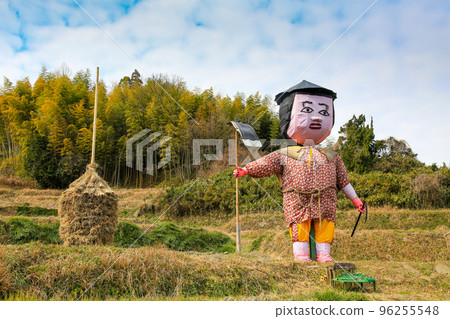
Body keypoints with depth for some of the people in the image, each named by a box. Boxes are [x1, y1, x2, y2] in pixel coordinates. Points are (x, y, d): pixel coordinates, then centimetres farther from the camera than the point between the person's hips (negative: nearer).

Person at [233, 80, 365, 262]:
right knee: (299, 225, -7)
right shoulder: (285, 155, 10)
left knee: (325, 225, -2)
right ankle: (301, 255, 2)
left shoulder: (331, 157, 20)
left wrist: (356, 200, 24)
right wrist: (246, 169, -13)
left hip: (325, 200, 3)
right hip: (297, 201, -2)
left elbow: (343, 181, 24)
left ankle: (323, 254, 8)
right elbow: (265, 164, 0)